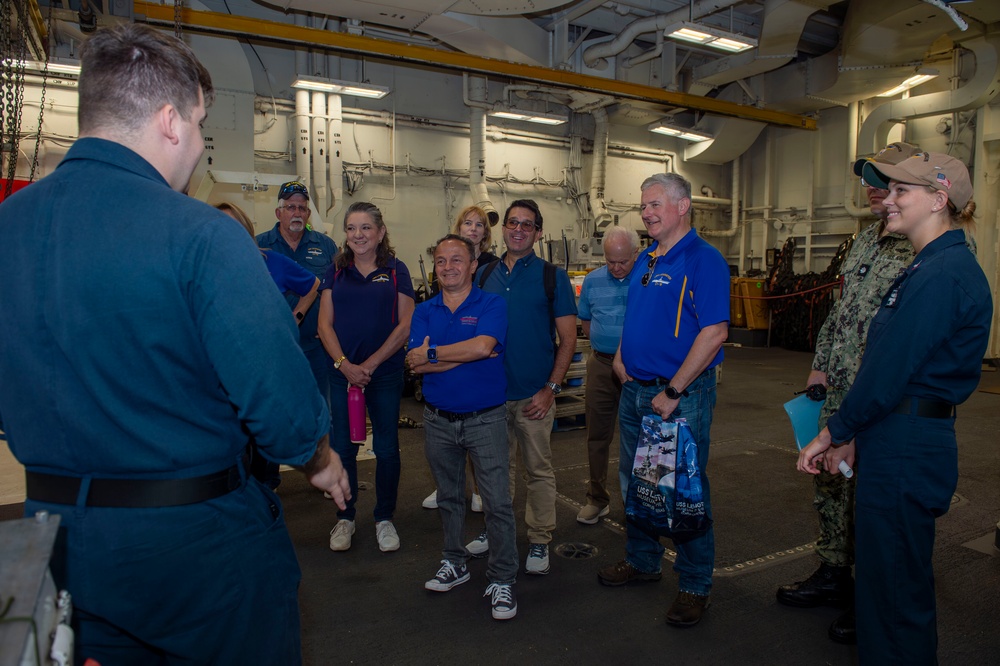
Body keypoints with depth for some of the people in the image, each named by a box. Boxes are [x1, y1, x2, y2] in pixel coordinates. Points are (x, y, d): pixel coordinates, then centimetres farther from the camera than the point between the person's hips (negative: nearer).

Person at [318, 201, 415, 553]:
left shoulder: (395, 270, 0)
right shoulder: (336, 270, 6)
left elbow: (405, 325, -4)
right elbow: (325, 323, 2)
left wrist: (370, 364, -11)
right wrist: (345, 364, -12)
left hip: (385, 373, -1)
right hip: (342, 371, 2)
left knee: (386, 448, 7)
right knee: (342, 446, 8)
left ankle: (384, 519, 24)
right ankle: (345, 518, 26)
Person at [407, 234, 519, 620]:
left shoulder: (492, 305, -5)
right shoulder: (425, 311, 5)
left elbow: (483, 346, -25)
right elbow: (416, 365, -10)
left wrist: (433, 354, -16)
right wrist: (466, 355, -17)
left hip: (486, 418, -4)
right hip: (438, 420, 4)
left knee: (497, 501, -3)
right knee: (449, 497, 18)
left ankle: (502, 580, 12)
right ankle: (454, 564, 36)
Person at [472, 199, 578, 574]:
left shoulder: (552, 276, -2)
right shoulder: (484, 275, 7)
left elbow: (568, 338, -4)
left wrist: (551, 388, -11)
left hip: (534, 394, -3)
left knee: (539, 469, 7)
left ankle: (540, 540, 21)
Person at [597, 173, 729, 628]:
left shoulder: (703, 260, -14)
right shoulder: (644, 260, 12)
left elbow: (714, 332, -22)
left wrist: (672, 393, -21)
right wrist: (620, 356, 8)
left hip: (680, 397, -8)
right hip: (635, 391, 8)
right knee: (634, 483, 18)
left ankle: (694, 585, 21)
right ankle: (642, 560, 38)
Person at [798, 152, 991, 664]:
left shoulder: (941, 275, -19)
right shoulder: (938, 267, 14)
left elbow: (888, 372, -21)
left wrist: (832, 433, -8)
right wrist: (852, 435, 13)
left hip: (905, 451, -10)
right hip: (907, 442, 10)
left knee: (895, 589, 5)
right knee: (886, 578, 22)